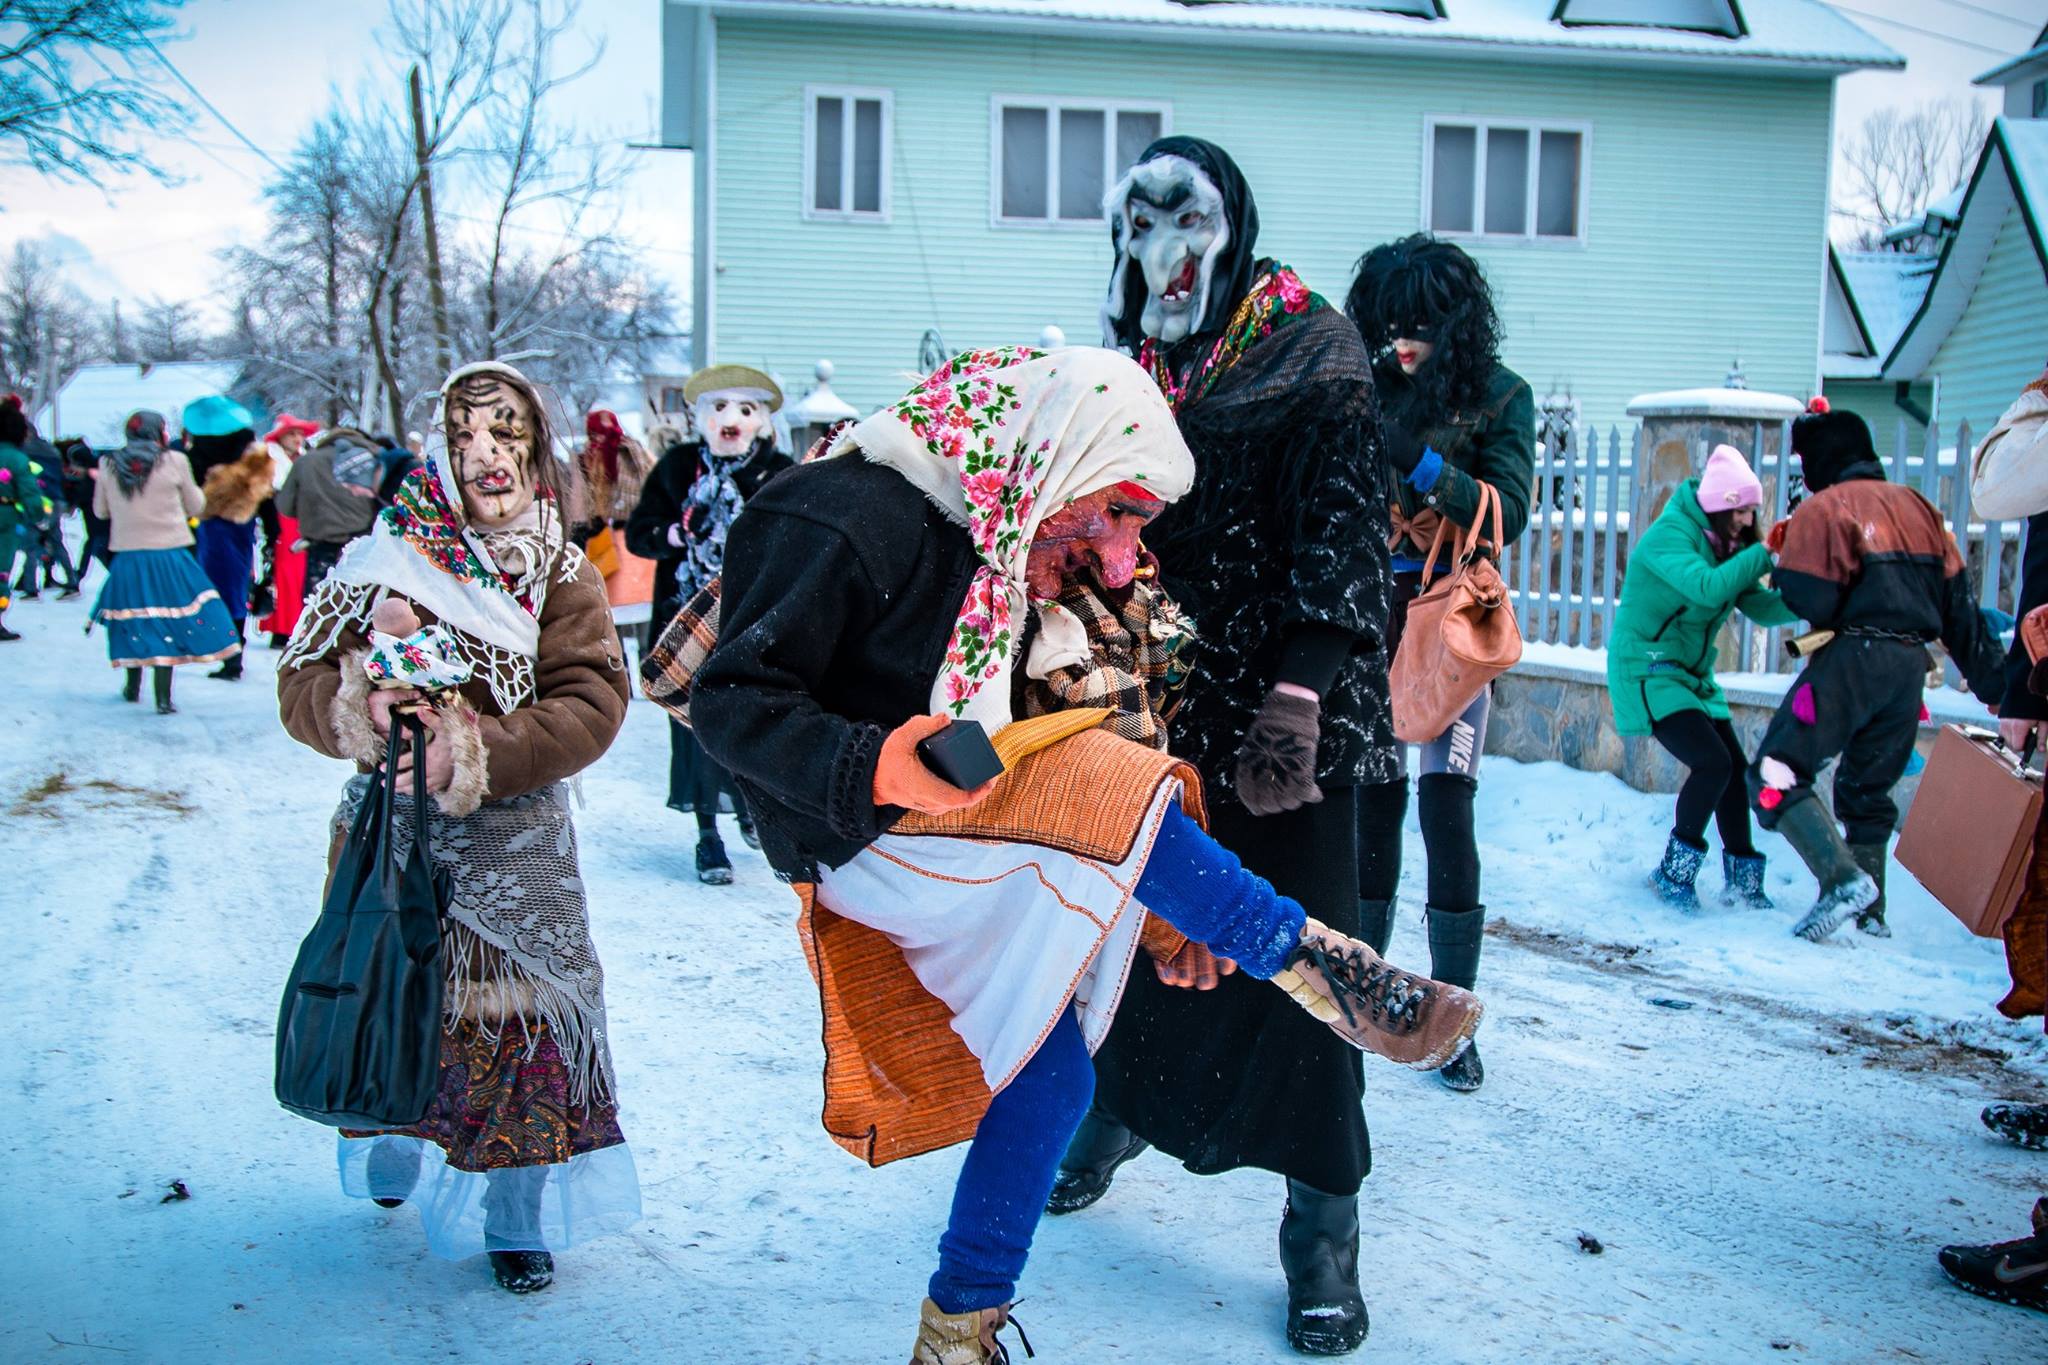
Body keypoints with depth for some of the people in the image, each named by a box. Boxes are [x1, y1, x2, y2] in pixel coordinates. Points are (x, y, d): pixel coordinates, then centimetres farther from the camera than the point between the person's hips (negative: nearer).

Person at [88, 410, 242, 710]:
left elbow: (100, 510, 13)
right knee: (166, 623, 0)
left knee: (133, 621, 16)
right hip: (168, 553, -3)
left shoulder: (109, 465, 3)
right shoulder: (174, 461, -6)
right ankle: (163, 698, -3)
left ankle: (133, 688, 30)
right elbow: (195, 507, 4)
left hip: (127, 555, 3)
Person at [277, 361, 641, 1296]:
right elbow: (300, 683, 0)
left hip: (511, 841, -1)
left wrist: (477, 755, -24)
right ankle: (397, 1159, 42)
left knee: (514, 1013, 0)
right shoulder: (386, 556, 2)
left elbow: (589, 705, -11)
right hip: (391, 831, 2)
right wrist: (357, 704, -23)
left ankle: (517, 1217, 17)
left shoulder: (565, 578, -1)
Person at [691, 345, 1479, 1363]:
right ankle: (1318, 969, -17)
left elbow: (1009, 731, 13)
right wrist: (876, 770, -38)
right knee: (1101, 787, -29)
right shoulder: (847, 517, -18)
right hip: (859, 834, -9)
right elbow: (731, 700, -21)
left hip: (959, 848, 9)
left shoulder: (1007, 552, 10)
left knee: (1048, 1074, 5)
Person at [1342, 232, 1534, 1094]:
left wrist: (1418, 460, -22)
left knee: (1445, 811, -8)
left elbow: (1509, 512, -11)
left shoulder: (1500, 395, -1)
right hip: (1374, 613, 2)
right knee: (1372, 802, 6)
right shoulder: (1368, 391, 5)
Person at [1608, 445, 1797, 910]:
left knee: (1735, 769, 5)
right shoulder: (1669, 536, -17)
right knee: (1712, 762, -19)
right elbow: (1708, 588, -34)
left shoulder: (1725, 547, 9)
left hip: (1693, 675, 9)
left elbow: (1762, 607, 3)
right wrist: (1764, 553, -28)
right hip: (1648, 671, -9)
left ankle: (1742, 881, 17)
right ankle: (1674, 871, -3)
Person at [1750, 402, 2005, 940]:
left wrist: (1785, 565, 7)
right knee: (1868, 789, 19)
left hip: (1853, 658, -7)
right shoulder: (1916, 506, 16)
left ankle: (1843, 880, -22)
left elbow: (1813, 603, -14)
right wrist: (1991, 679, 17)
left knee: (1776, 776, -6)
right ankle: (1870, 911, 18)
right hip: (1910, 664, 7)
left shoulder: (1821, 510, -5)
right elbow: (1958, 599, 14)